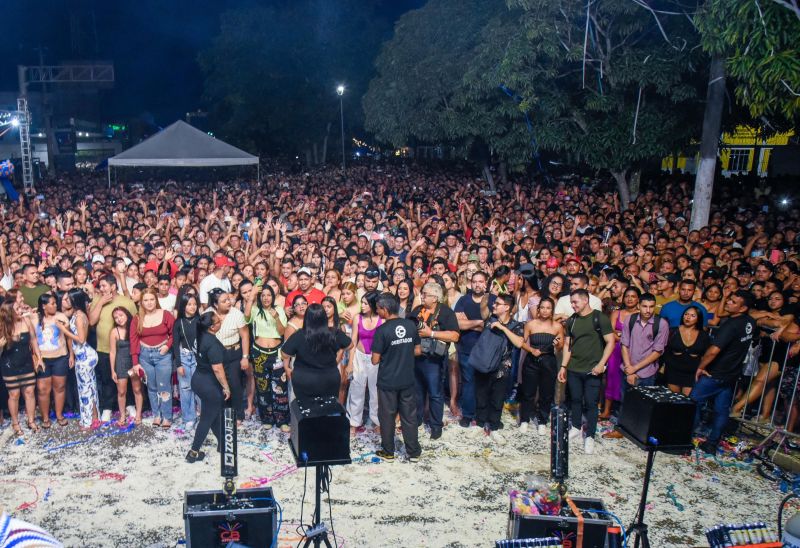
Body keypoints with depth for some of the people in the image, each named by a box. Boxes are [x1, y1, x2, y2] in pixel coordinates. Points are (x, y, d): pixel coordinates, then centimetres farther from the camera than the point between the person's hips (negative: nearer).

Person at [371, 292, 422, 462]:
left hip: (387, 382, -3)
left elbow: (375, 360, -14)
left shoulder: (382, 330, -18)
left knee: (387, 417, 12)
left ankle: (388, 452, 24)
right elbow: (418, 351, 5)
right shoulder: (410, 325, -5)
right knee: (409, 416, 13)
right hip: (408, 380, 4)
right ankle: (414, 452, 21)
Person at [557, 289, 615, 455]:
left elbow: (610, 342, -8)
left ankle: (589, 436, 12)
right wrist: (563, 366, 8)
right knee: (575, 399, 12)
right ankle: (576, 428, 31)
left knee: (591, 402, 0)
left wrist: (601, 364, -15)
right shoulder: (572, 320, 7)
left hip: (592, 370, -4)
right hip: (573, 369, 4)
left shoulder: (600, 318, -7)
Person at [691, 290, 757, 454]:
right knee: (722, 410, 13)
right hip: (732, 374, 8)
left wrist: (700, 367, -19)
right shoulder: (750, 323, -1)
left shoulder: (731, 325, -26)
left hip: (715, 375, -8)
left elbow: (714, 350, -30)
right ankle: (712, 443, 21)